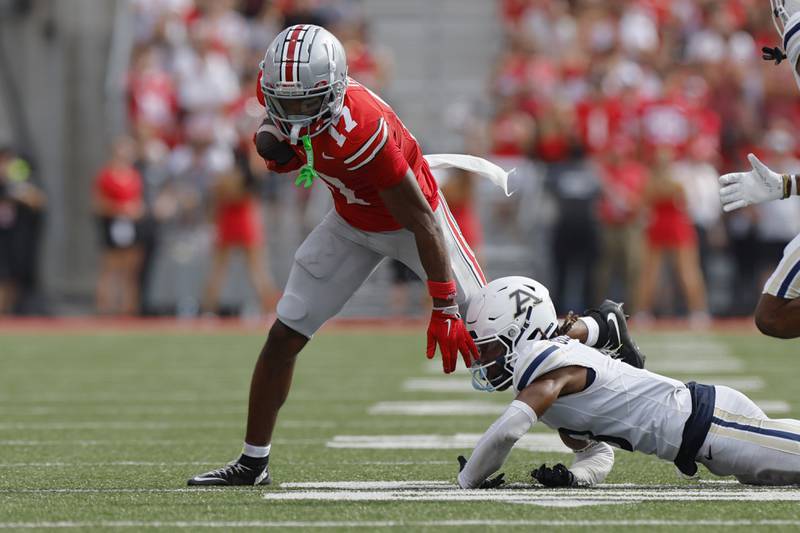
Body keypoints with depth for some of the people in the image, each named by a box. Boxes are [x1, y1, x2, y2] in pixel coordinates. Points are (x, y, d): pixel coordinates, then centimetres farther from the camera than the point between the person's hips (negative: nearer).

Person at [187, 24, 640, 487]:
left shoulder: (359, 133, -41)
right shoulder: (284, 89, -22)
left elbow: (422, 222, -33)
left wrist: (444, 308, -29)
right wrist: (273, 138, -17)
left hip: (409, 222, -6)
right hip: (353, 223, 6)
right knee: (284, 336, 1)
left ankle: (601, 330, 26)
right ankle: (253, 462, 14)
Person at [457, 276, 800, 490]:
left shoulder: (546, 362, -15)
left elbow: (506, 431, -30)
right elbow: (596, 451, 18)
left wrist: (468, 481, -13)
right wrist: (573, 476, -4)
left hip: (709, 421, -8)